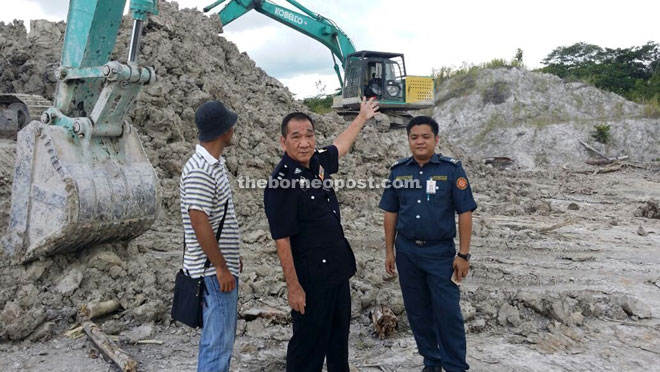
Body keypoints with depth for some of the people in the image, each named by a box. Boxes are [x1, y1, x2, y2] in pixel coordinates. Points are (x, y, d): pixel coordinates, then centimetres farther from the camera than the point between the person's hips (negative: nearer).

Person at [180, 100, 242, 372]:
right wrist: (221, 268, -19)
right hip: (213, 272, -10)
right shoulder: (199, 170, -21)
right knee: (217, 343, -1)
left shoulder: (215, 164, 10)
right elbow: (199, 222, -24)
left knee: (223, 338, 20)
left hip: (223, 267, 10)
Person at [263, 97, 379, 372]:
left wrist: (362, 118, 36)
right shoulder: (281, 182, -21)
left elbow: (340, 146, 24)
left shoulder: (318, 163, 1)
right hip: (311, 279, -8)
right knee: (309, 342, 6)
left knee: (339, 336, 22)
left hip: (338, 271, 8)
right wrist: (293, 286, -20)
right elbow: (282, 239, -20)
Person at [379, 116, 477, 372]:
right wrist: (389, 251, 7)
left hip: (441, 252, -3)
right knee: (417, 311, 13)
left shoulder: (452, 169, -7)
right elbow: (391, 213, 8)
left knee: (448, 312, -1)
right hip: (407, 252, 4)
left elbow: (465, 213, -7)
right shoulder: (398, 171, 3)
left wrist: (463, 255, -9)